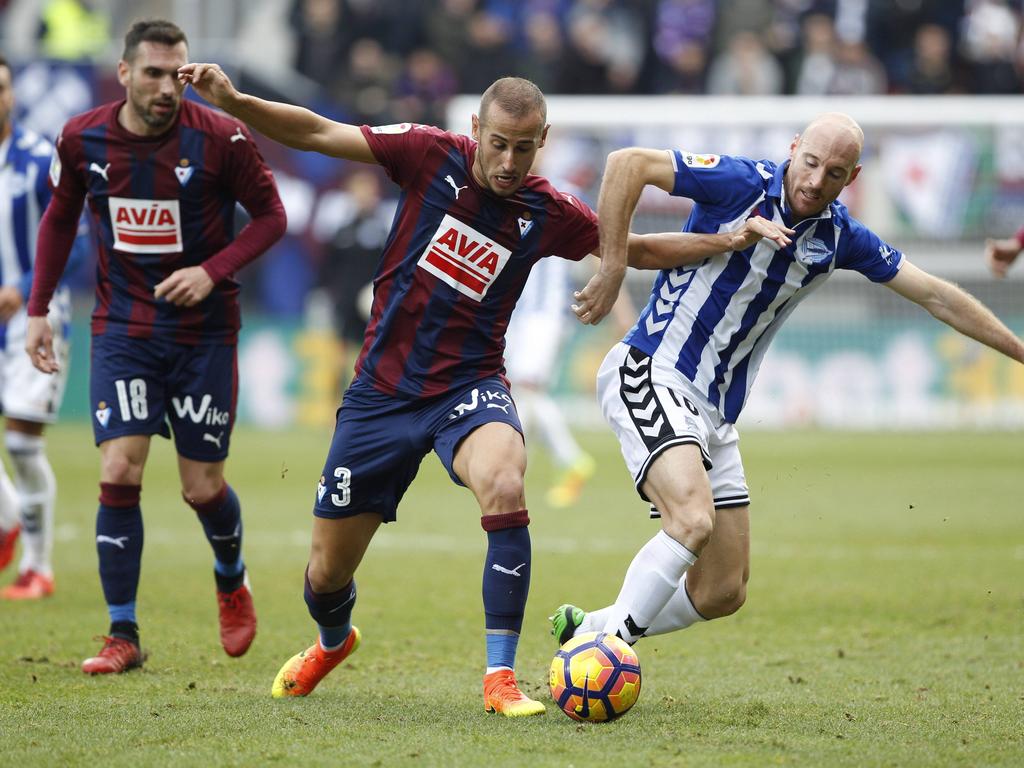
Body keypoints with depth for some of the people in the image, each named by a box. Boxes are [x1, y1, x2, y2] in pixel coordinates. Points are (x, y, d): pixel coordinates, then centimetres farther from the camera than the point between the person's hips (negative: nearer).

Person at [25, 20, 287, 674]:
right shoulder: (82, 139, -4)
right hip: (122, 325, 2)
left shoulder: (221, 138, -13)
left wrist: (213, 271, -19)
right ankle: (123, 636, -3)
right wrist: (39, 309, 8)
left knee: (203, 486, 2)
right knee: (119, 473, -12)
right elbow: (60, 217, 12)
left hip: (204, 330, -1)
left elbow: (271, 215, -4)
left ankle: (232, 580, 36)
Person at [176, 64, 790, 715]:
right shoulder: (432, 156, -9)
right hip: (382, 389, 1)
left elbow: (638, 247, 10)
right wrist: (233, 101, -19)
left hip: (468, 387, -1)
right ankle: (333, 642, 46)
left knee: (505, 488, -35)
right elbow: (316, 132, -7)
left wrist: (726, 239, -2)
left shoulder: (548, 213, -5)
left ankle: (501, 677, -26)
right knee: (328, 573, 7)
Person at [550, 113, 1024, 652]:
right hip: (652, 373, -7)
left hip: (715, 413, 7)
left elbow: (935, 295, 13)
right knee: (694, 520, -32)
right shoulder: (742, 184, -13)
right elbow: (629, 163, -19)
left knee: (723, 592, 7)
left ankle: (587, 627, 24)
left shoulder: (840, 237, 5)